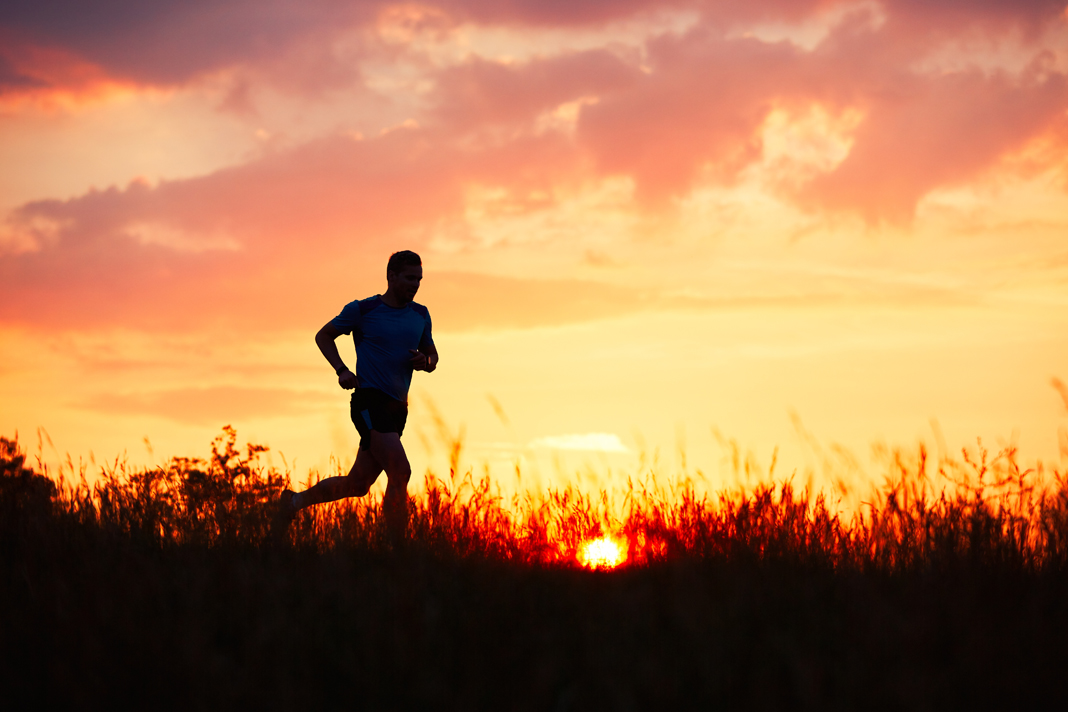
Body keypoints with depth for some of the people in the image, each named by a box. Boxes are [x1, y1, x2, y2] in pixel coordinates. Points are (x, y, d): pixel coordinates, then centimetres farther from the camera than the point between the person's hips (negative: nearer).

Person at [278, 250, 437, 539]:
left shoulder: (420, 315, 12)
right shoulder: (363, 310, -4)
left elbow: (432, 355, 22)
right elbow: (324, 336, 8)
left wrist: (424, 361, -3)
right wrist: (341, 370, -6)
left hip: (397, 407, 7)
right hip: (369, 401, -7)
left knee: (358, 484, 10)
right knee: (400, 473, -19)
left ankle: (296, 501, 32)